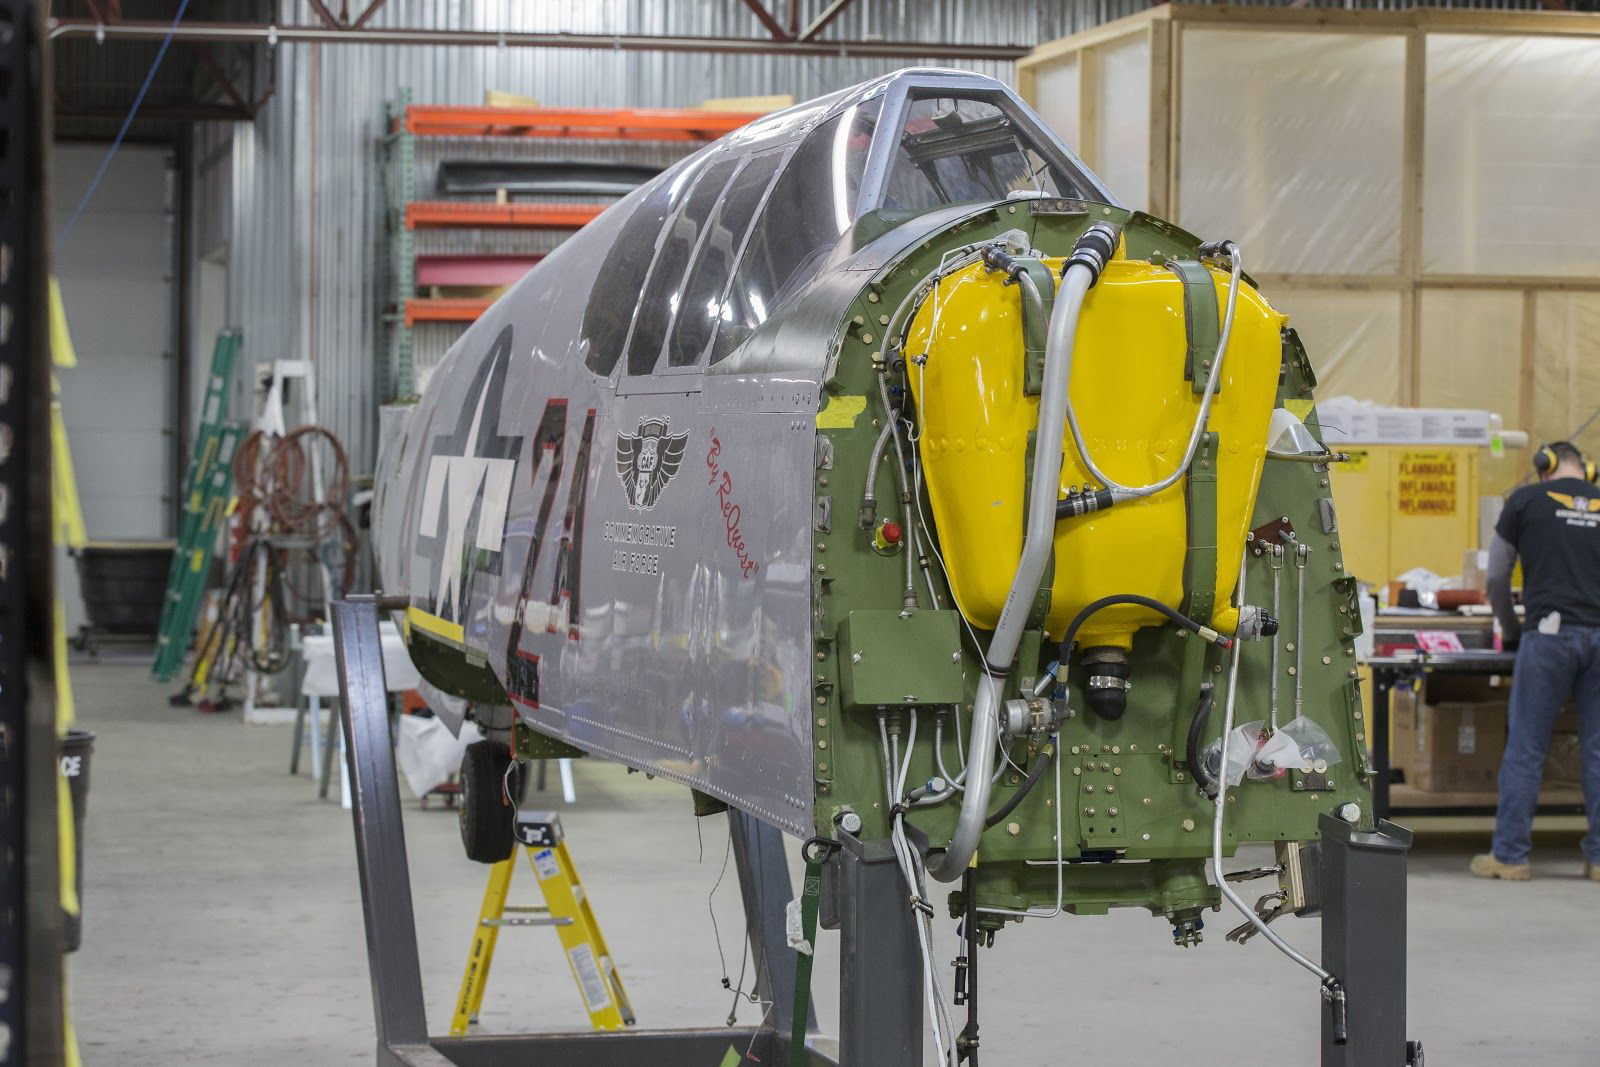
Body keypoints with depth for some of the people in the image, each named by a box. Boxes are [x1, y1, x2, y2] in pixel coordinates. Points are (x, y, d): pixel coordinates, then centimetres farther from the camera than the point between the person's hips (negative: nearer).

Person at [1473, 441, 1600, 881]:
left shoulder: (1526, 500, 6)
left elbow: (1496, 580, 11)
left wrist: (1510, 629, 26)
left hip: (1550, 634, -3)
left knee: (1525, 749, 1)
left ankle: (1510, 855, 3)